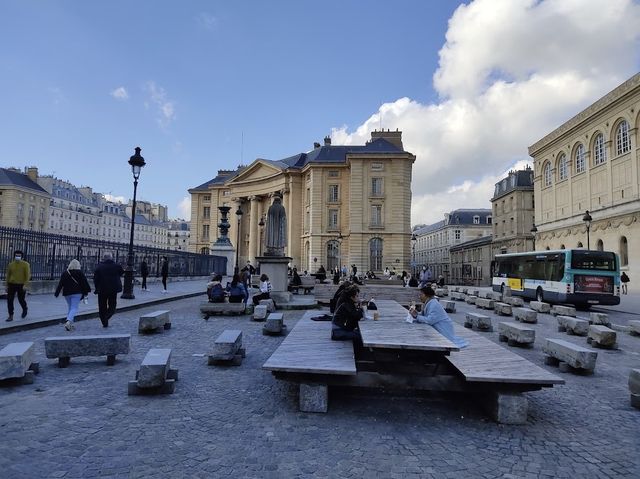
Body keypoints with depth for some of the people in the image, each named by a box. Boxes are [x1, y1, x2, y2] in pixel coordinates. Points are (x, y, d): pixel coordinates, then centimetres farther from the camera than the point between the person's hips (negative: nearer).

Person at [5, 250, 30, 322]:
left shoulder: (25, 264, -7)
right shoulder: (10, 264, 4)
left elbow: (28, 275, -11)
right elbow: (8, 276, 12)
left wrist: (25, 285, -20)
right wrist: (7, 285, 12)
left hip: (21, 285, -3)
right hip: (12, 284, 3)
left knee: (21, 300, 7)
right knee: (9, 300, -3)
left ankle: (25, 309, 38)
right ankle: (11, 316, 5)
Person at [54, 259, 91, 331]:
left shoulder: (64, 272, 8)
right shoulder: (80, 272, -4)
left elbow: (60, 284, 7)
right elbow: (84, 282, -2)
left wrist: (57, 293, 10)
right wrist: (86, 291, 7)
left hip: (67, 293, 5)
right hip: (77, 293, -4)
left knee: (69, 307, 16)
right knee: (74, 308, -6)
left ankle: (70, 324, 16)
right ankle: (68, 322, -25)